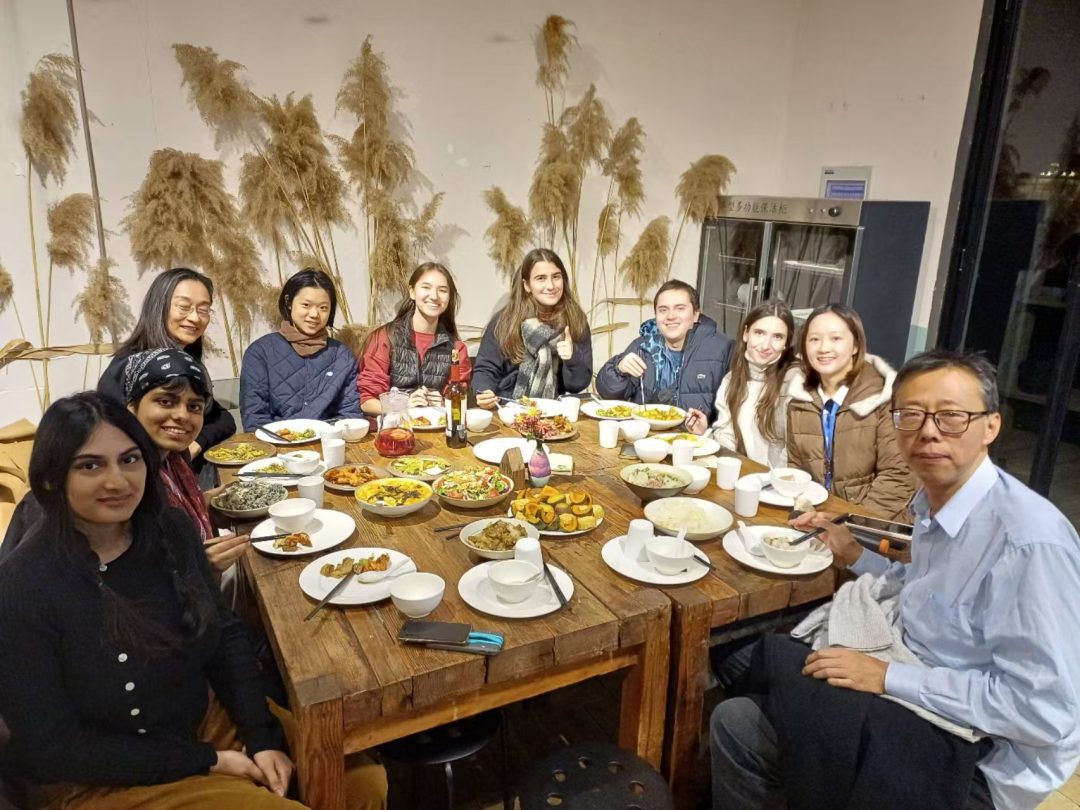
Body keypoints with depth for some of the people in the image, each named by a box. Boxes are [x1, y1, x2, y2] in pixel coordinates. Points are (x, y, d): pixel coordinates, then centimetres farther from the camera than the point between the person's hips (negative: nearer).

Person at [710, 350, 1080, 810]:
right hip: (921, 702, 8)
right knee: (735, 721, 3)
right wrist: (854, 556, 4)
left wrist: (888, 677, -25)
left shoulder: (1030, 540, -27)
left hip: (981, 763, -8)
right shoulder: (933, 501, 0)